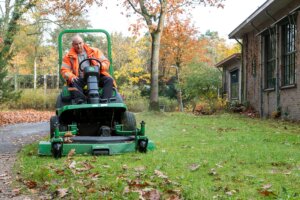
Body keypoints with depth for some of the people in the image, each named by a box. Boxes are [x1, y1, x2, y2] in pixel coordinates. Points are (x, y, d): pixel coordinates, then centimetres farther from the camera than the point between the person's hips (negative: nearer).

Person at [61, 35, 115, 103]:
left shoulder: (94, 51, 16)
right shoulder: (69, 57, 15)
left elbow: (106, 62, 12)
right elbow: (64, 70, 5)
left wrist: (100, 65, -14)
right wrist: (71, 76, -18)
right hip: (81, 79, -1)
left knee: (109, 80, -26)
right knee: (73, 83, -34)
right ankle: (80, 101, -53)